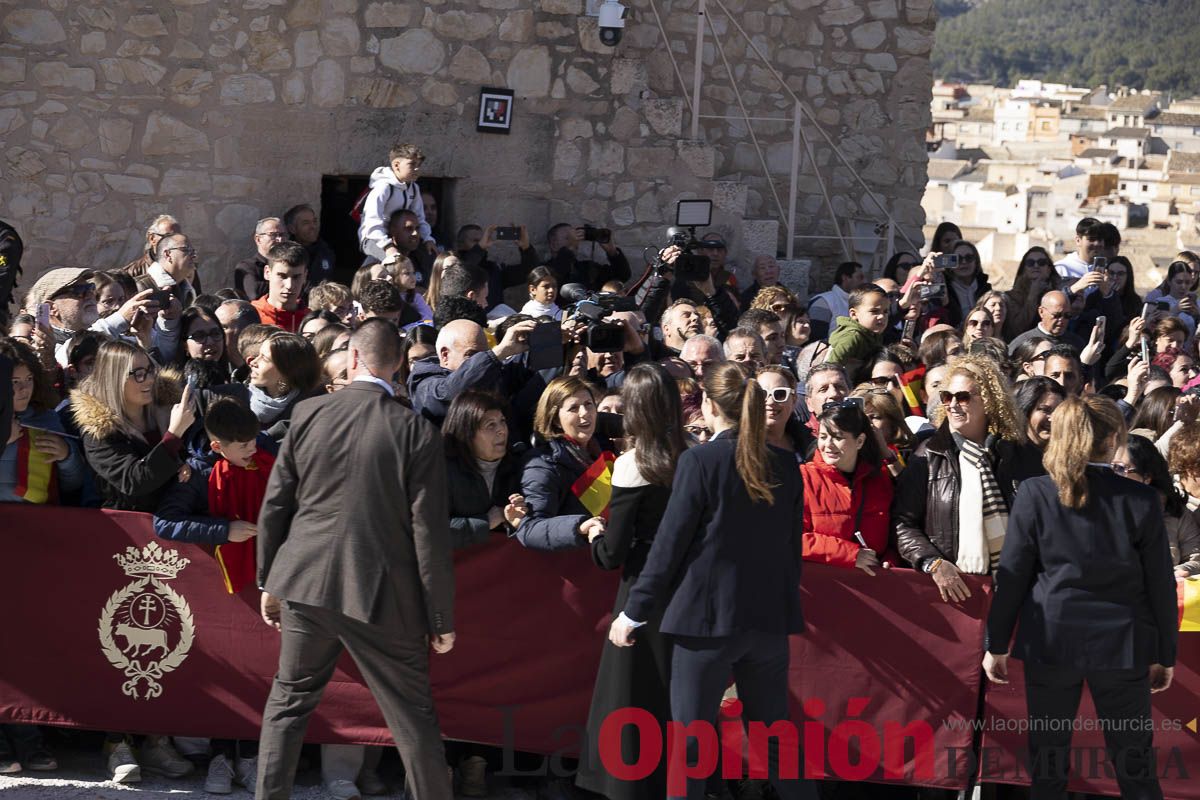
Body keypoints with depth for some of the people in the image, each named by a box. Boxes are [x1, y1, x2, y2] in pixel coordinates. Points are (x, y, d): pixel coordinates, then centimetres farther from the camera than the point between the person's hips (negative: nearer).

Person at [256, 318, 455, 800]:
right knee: (414, 718, 6)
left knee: (288, 702, 18)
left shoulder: (309, 415, -2)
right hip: (383, 595, -3)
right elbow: (430, 534, -10)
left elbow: (275, 504, 3)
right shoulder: (416, 432, -10)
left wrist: (268, 581, 16)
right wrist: (441, 618, -3)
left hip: (306, 583, 3)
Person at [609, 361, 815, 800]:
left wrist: (634, 612, -2)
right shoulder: (784, 466, 4)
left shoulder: (699, 461, -11)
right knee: (774, 737, 14)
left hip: (709, 615, -5)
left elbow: (669, 544, -10)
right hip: (770, 617, 5)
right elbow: (792, 547, 10)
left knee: (689, 742, 3)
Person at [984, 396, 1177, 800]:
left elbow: (1012, 576, -2)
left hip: (1051, 641, 1)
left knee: (1048, 765, 9)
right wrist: (1165, 654, 10)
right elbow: (1160, 584, 0)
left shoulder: (1035, 494, -5)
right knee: (1135, 765, 7)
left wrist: (997, 645, 7)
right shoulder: (1141, 500, -5)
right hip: (1121, 644, 0)